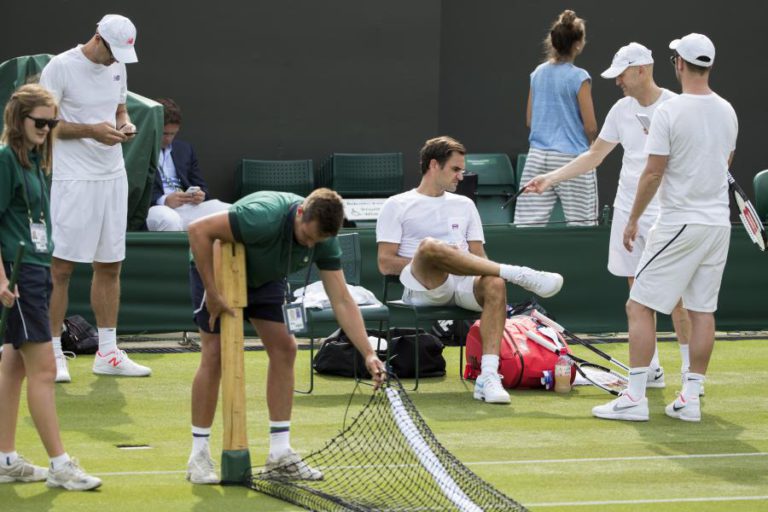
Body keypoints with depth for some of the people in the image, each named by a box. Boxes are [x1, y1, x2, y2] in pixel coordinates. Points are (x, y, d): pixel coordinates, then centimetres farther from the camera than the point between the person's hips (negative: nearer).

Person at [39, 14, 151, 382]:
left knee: (109, 266, 9)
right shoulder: (60, 67, -11)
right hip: (72, 181, -7)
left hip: (113, 176, 7)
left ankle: (107, 354, 16)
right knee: (60, 268, -6)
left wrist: (124, 124, 1)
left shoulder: (116, 67, 11)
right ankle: (53, 356, 0)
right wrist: (91, 130, -20)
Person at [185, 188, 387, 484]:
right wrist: (212, 295, -34)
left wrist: (368, 354, -27)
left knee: (284, 348, -4)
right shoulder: (264, 217, -41)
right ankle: (199, 456, -3)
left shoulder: (324, 240, -21)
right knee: (215, 354, -12)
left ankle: (280, 451, 4)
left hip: (264, 277, 6)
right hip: (215, 268, -6)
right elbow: (198, 230, -38)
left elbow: (342, 301, -18)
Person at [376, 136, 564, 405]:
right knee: (430, 245, -38)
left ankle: (488, 376, -41)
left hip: (464, 286, 4)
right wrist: (426, 260, -10)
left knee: (494, 284, -33)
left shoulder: (464, 205, 27)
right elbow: (386, 264, 3)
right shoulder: (396, 206, 12)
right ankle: (518, 274, -35)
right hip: (422, 288, -4)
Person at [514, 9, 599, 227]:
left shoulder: (538, 73, 7)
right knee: (582, 226, 1)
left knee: (528, 225, 1)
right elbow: (590, 127, -8)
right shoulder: (579, 77, -10)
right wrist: (589, 143, 12)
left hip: (537, 157, 5)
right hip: (571, 159, -5)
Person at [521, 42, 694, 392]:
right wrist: (551, 178, 11)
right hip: (626, 210, 6)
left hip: (663, 214, -6)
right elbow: (594, 156, 16)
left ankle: (690, 369, 2)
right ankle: (651, 370, 15)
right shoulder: (622, 110, 9)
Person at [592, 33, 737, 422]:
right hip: (718, 222, 6)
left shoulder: (669, 112, -14)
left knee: (639, 306, -1)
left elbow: (653, 174, -13)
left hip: (680, 223, -6)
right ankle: (690, 398, 10)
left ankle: (635, 398, -5)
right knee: (702, 310, 9)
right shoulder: (727, 112, 6)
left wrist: (633, 219, -2)